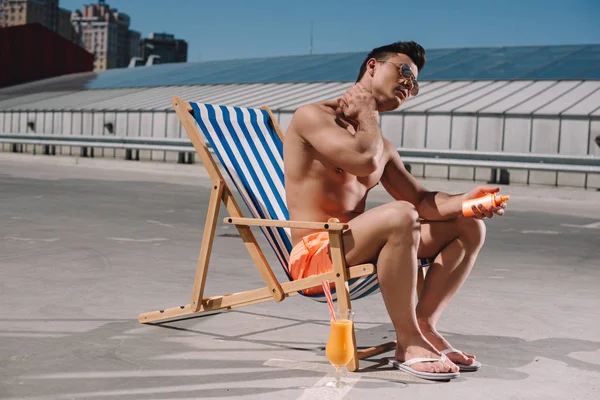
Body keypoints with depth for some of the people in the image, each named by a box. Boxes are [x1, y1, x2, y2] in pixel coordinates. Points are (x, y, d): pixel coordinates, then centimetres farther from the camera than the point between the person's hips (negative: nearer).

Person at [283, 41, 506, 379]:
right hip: (313, 255, -8)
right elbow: (367, 161, -24)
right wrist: (368, 113, -5)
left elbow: (422, 200, 12)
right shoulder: (313, 116, -7)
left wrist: (465, 201, -8)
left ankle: (425, 326, -9)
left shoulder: (384, 146, 18)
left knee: (469, 227, 4)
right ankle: (408, 343, -21)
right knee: (400, 215, -36)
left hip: (354, 250, 9)